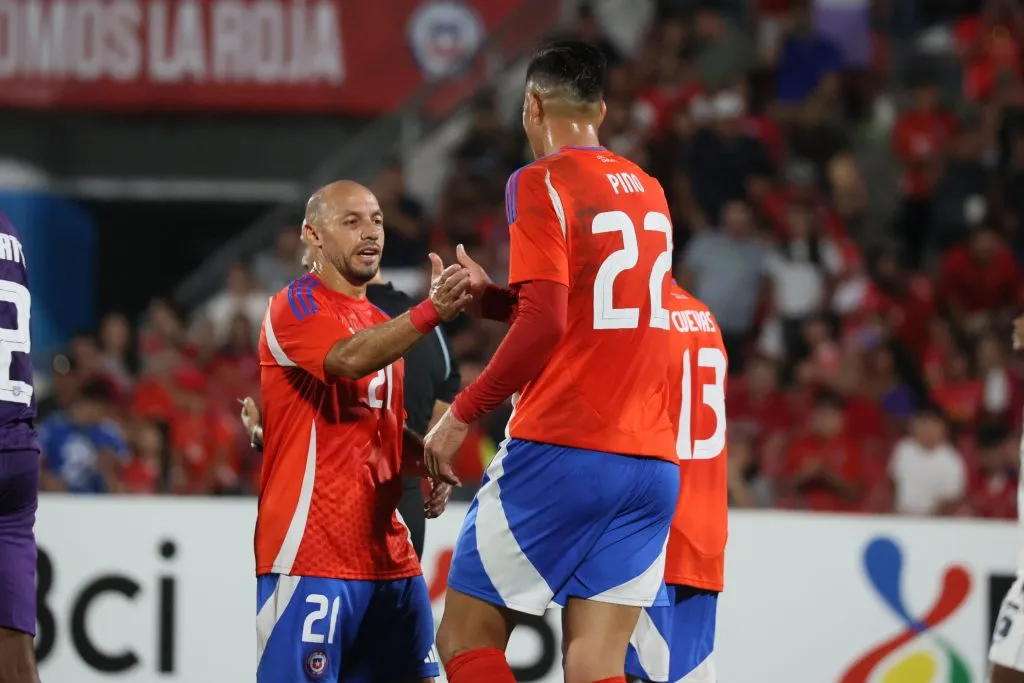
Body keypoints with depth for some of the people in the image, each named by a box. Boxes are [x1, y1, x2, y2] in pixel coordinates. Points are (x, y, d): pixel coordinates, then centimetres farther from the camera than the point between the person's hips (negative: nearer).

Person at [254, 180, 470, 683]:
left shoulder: (380, 324, 20)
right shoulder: (294, 306, -6)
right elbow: (348, 359, -27)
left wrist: (423, 462, 7)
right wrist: (430, 312, -40)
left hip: (387, 551, 9)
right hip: (312, 551, -9)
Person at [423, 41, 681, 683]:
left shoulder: (541, 183, -6)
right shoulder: (649, 191, 16)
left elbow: (545, 324, -16)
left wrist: (462, 414, -9)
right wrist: (488, 296, 26)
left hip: (560, 454, -6)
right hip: (651, 461, 6)